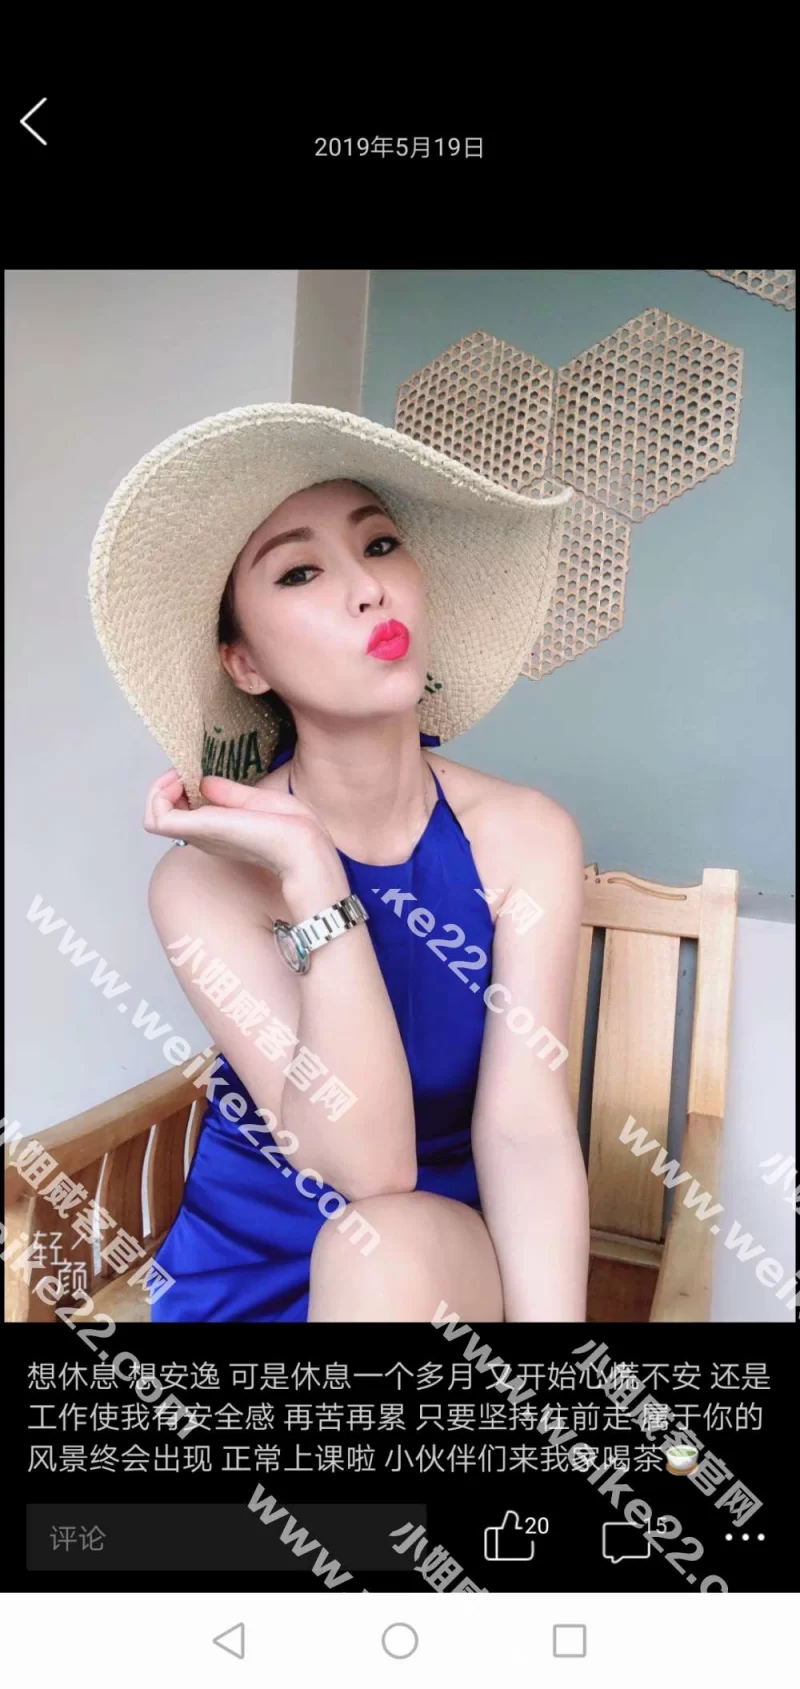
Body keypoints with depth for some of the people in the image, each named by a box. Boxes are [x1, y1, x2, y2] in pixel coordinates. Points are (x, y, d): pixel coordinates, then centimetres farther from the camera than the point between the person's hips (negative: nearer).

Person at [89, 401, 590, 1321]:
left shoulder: (525, 837, -13)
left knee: (389, 1248, -30)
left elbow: (527, 1135, -18)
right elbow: (365, 1162, -24)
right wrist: (309, 873, -31)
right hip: (249, 1262, 1)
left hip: (464, 1257, -1)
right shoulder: (207, 877, -17)